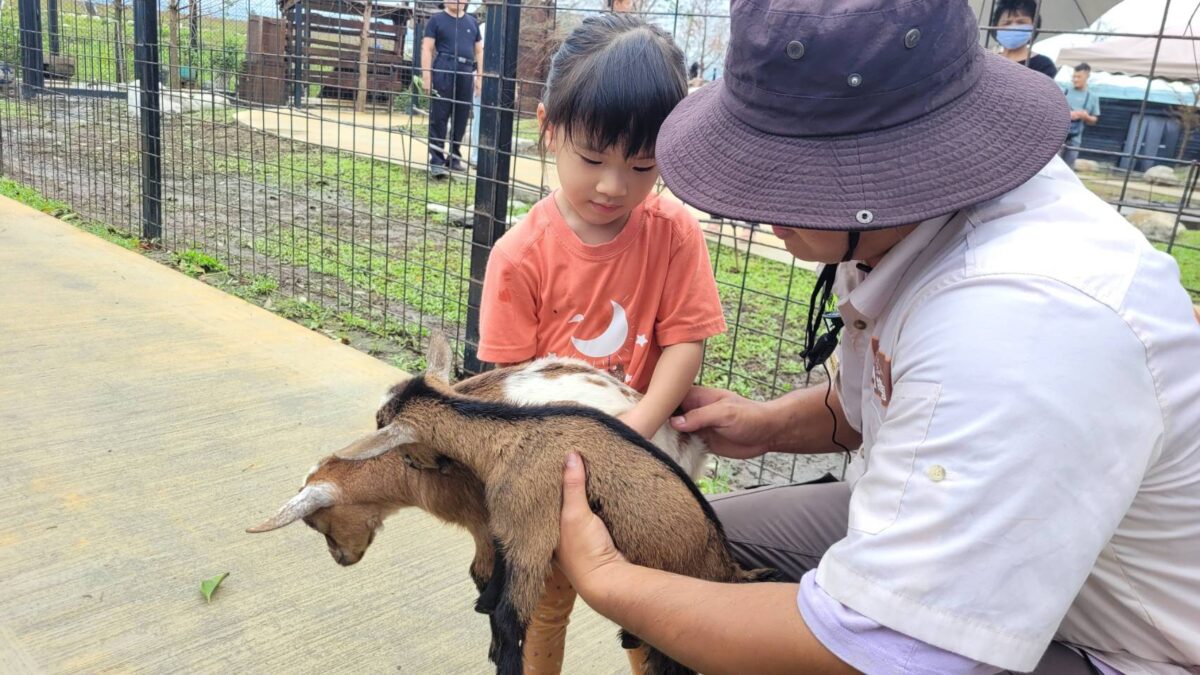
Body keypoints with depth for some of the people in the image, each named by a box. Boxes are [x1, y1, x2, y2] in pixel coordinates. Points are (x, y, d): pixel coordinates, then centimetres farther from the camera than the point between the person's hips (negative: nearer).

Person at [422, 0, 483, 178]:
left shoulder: (472, 22, 16)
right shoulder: (436, 20, 5)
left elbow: (479, 51, 18)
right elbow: (427, 49, 0)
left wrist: (479, 76, 10)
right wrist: (426, 76, -9)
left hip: (466, 73, 4)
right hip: (443, 72, -4)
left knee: (461, 119, 7)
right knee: (438, 118, -5)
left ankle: (454, 157, 18)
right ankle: (437, 161, -4)